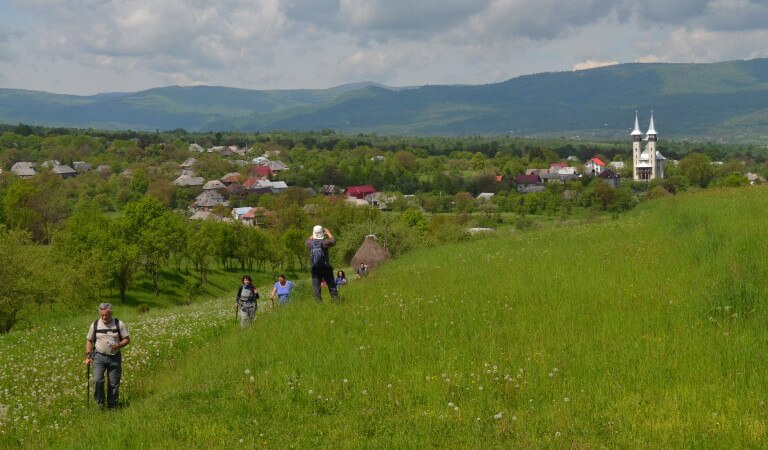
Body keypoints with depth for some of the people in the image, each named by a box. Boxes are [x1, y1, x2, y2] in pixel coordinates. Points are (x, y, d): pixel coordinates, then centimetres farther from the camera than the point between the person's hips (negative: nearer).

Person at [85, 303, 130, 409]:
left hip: (115, 357, 0)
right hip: (99, 356, 0)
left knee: (114, 383, 4)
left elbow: (127, 339, 2)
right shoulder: (95, 325, 2)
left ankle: (112, 406, 17)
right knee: (97, 380, -16)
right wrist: (88, 356, 1)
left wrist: (119, 345, -18)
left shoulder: (119, 324, -1)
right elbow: (89, 341, 9)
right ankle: (100, 402, 3)